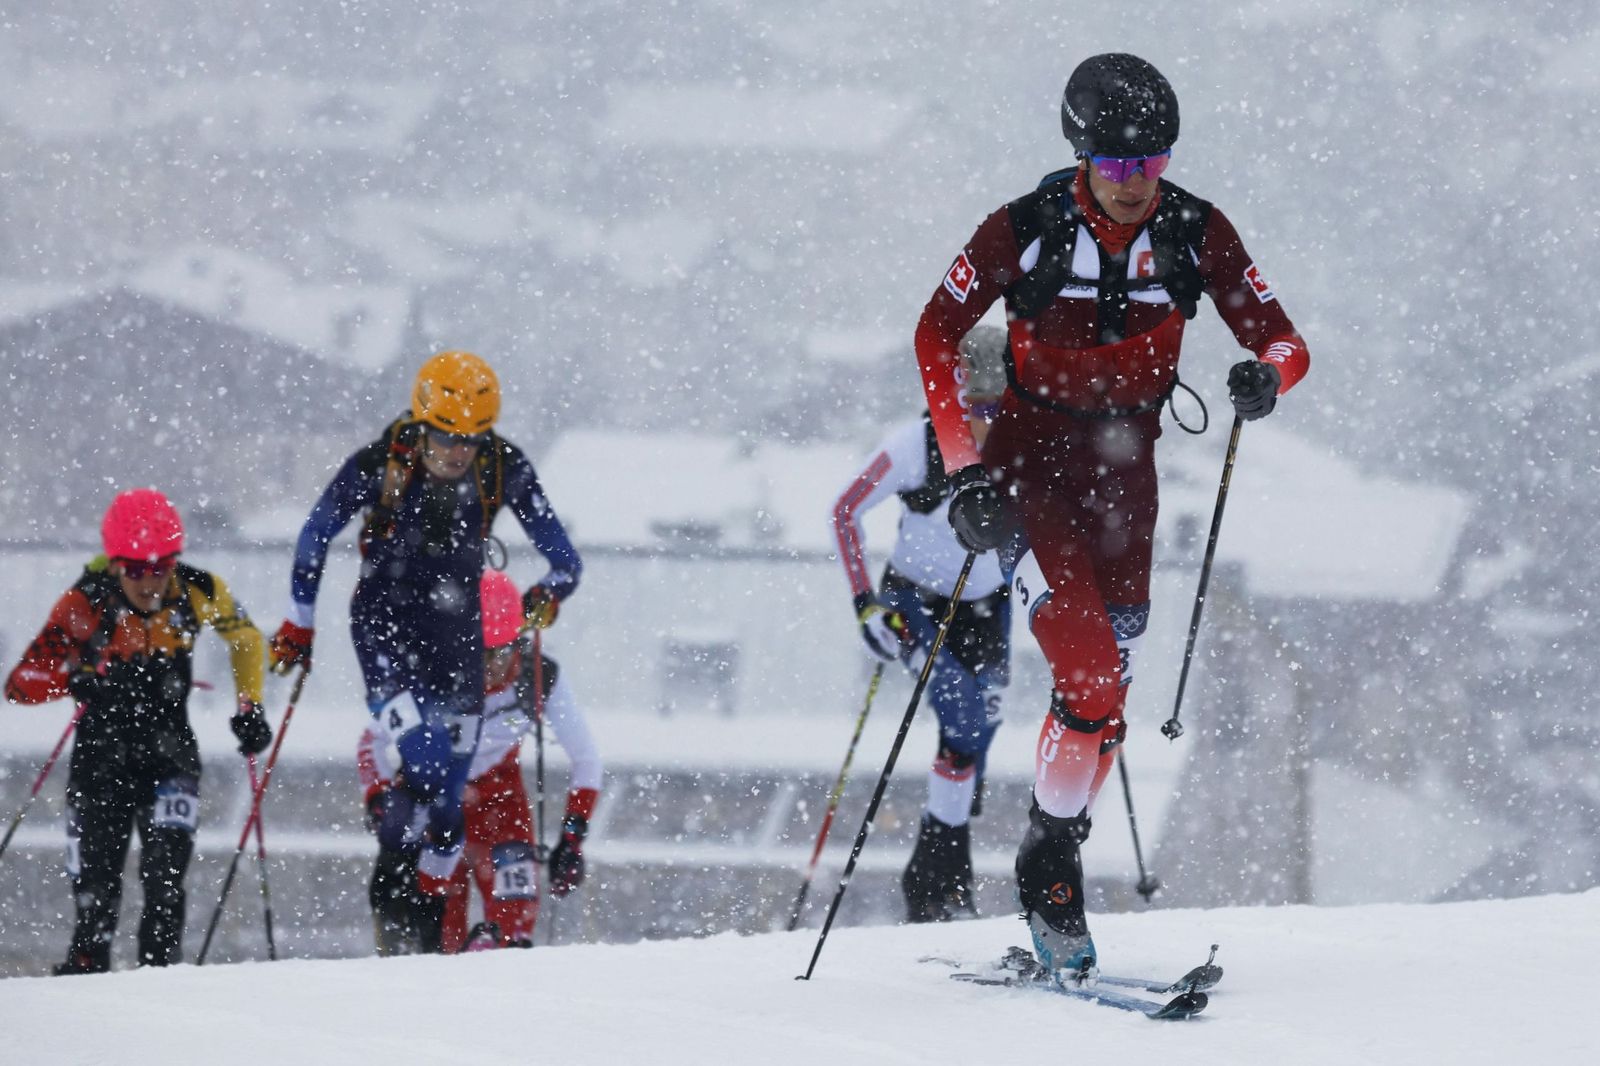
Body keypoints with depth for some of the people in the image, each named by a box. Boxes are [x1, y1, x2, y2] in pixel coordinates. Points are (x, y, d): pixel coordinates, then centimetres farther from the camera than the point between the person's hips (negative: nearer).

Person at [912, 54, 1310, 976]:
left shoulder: (1196, 233, -7)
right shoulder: (1028, 228, -14)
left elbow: (1284, 342, -4)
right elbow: (937, 335, -5)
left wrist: (1266, 378, -30)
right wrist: (966, 471, -12)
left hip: (1124, 474, 3)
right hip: (1029, 460, -3)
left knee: (1107, 695, 1)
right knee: (1091, 678, -19)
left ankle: (1058, 862, 19)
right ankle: (1049, 860, -3)